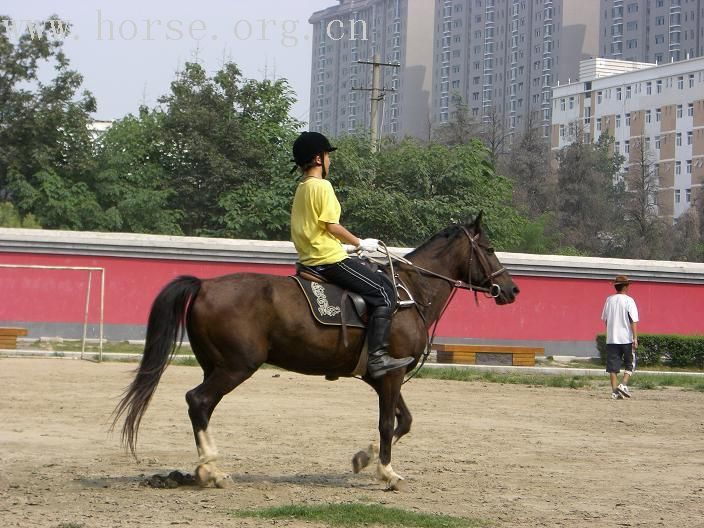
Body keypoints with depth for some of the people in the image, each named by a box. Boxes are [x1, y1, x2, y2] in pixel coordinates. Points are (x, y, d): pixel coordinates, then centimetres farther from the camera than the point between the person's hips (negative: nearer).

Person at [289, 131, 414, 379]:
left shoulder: (302, 189, 16)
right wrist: (360, 243, -6)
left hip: (309, 260, 10)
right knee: (384, 293, -7)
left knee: (381, 282, 20)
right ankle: (377, 356, -15)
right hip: (329, 258, -10)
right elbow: (331, 225, -18)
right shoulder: (322, 186, -13)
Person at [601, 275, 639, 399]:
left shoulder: (609, 300, 6)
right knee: (630, 364, 10)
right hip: (626, 338, -4)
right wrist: (635, 339, -12)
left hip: (611, 338, 4)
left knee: (613, 366, 5)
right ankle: (623, 384, -8)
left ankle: (614, 391, 0)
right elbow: (633, 321, -12)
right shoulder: (628, 300, -7)